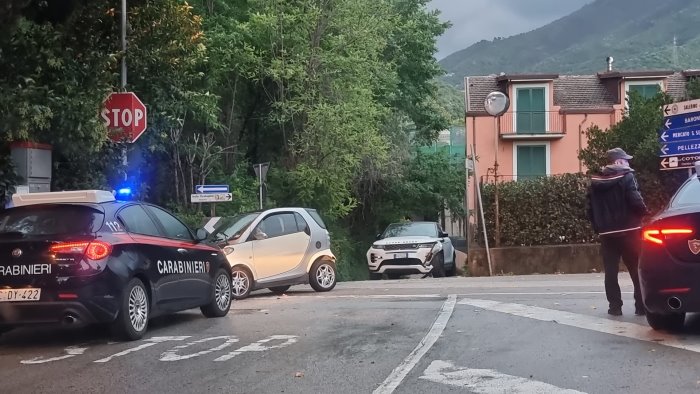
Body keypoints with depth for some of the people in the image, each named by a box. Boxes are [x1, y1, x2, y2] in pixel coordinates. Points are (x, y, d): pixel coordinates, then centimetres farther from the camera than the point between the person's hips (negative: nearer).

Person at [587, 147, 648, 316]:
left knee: (611, 272, 6)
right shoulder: (627, 177, -9)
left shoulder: (595, 182, 8)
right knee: (637, 270, 5)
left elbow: (591, 209, 8)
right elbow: (636, 202, -17)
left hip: (606, 233, 4)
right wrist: (643, 212, 3)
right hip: (628, 231, -4)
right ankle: (642, 306, 5)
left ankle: (615, 306, 5)